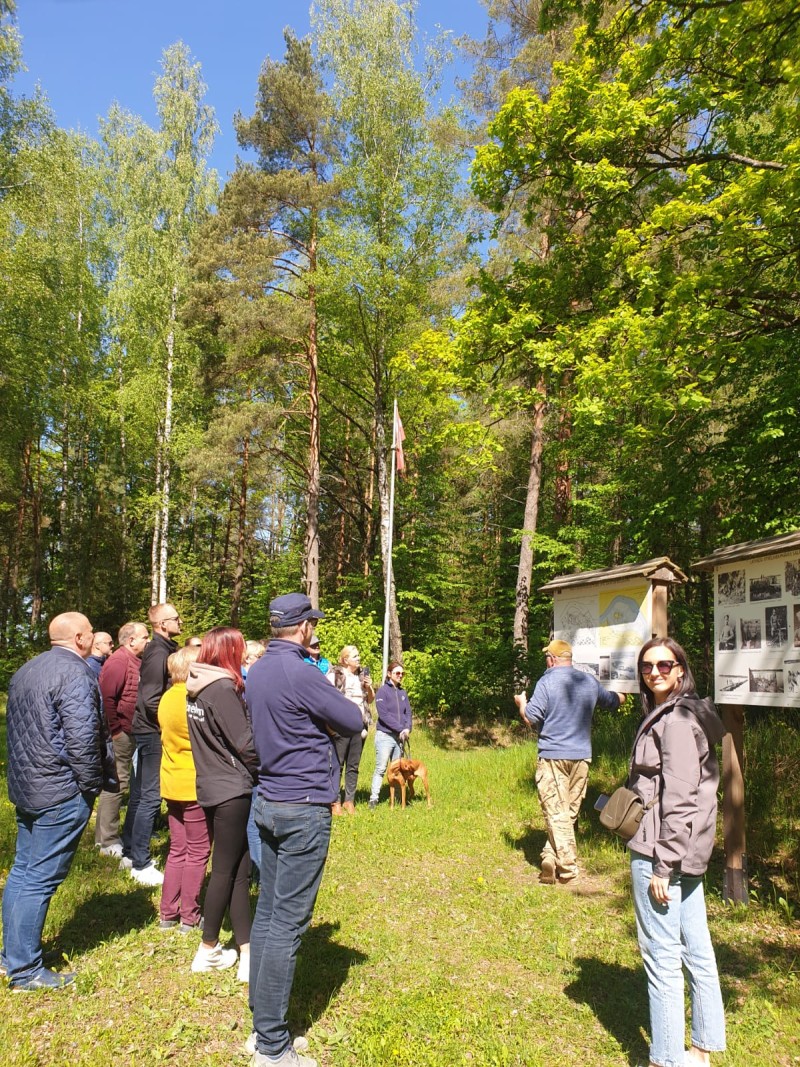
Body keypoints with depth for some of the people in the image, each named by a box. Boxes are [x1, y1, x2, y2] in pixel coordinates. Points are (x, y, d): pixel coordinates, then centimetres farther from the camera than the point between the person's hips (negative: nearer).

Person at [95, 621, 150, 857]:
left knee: (126, 784, 16)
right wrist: (115, 730, -19)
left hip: (135, 733, 9)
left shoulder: (136, 661, 13)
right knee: (116, 784, -2)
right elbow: (106, 698, -23)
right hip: (121, 734, -9)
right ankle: (108, 842, 8)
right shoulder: (118, 661, -16)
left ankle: (130, 835, 28)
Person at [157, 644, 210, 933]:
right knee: (198, 852, 5)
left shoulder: (167, 698, 7)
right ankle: (190, 917, 13)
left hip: (172, 782, 8)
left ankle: (168, 913, 23)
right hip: (195, 784, -8)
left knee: (178, 850, 17)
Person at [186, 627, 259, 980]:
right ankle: (208, 951, 19)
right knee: (225, 871, 6)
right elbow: (246, 744, -17)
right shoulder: (223, 689, -18)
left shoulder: (196, 688, 8)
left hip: (211, 787, 8)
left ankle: (247, 951, 14)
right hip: (232, 790, -8)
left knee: (238, 870, 10)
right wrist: (263, 773, -1)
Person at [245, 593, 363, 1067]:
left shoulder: (257, 671, 7)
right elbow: (354, 722, -11)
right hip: (305, 809, -9)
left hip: (269, 803, 9)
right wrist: (328, 712, 7)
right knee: (288, 924, -2)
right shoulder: (300, 673, -20)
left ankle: (262, 1026, 25)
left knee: (267, 913, 14)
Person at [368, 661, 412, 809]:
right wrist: (400, 729, -15)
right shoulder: (383, 691, -6)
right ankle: (373, 799, -3)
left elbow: (408, 712, 10)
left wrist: (407, 728, -8)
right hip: (385, 735, -5)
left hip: (400, 736, 5)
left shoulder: (403, 692, 12)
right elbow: (384, 714, -14)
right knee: (381, 768, -6)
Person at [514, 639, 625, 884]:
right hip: (581, 756, 5)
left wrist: (521, 702, 8)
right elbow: (616, 701, 23)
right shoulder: (589, 681, 7)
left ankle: (567, 868, -2)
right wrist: (621, 694, 46)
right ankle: (552, 857, 12)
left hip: (552, 756, -4)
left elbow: (531, 718, -14)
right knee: (570, 812, 13)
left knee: (556, 813, 0)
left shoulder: (547, 681, -9)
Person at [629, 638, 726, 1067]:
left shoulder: (677, 720, -17)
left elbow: (680, 799, -21)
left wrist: (662, 865, -18)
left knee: (660, 955, 1)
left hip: (661, 851, -10)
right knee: (696, 951, 17)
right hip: (687, 852, 10)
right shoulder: (662, 715, 12)